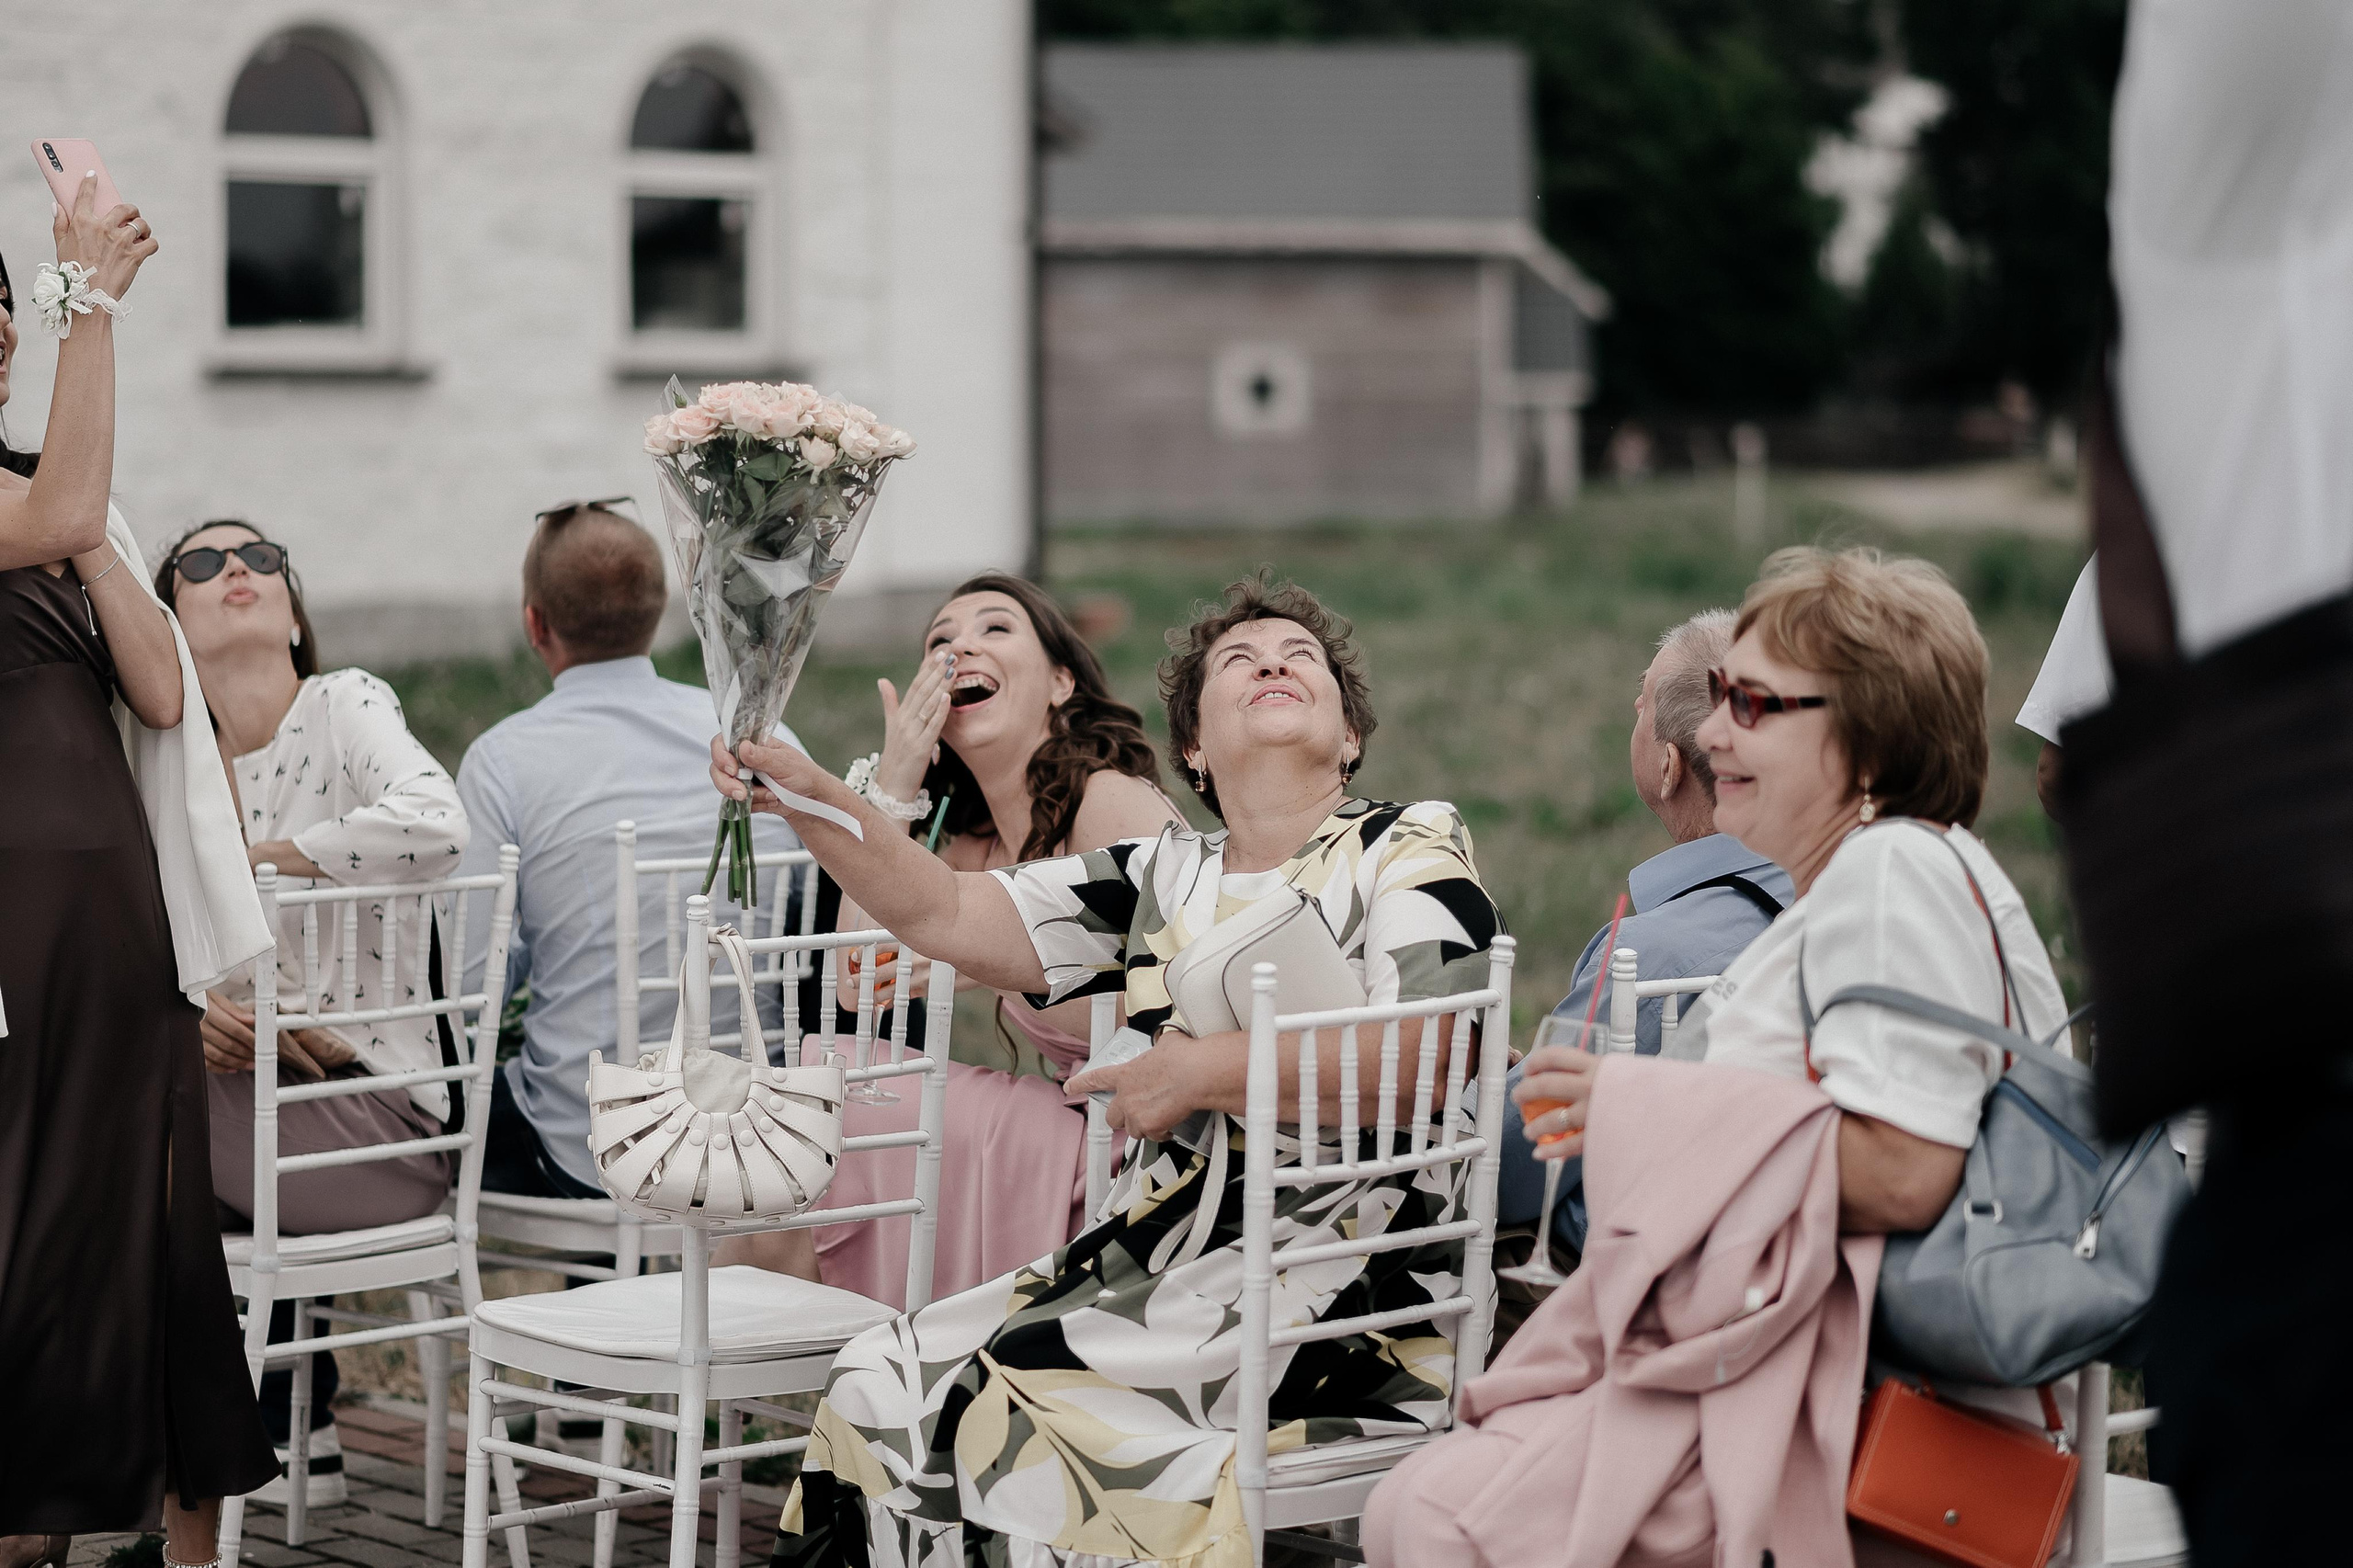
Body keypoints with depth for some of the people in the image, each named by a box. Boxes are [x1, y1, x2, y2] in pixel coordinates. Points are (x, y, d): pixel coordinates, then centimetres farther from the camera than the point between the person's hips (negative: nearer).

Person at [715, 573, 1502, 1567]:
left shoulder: (1411, 846, 1)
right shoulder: (1166, 878, 17)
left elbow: (1425, 1055, -15)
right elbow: (943, 915, 13)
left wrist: (1200, 1073, -11)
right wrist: (808, 797, -1)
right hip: (1164, 1252, 6)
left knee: (1032, 1391, -25)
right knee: (884, 1382, -10)